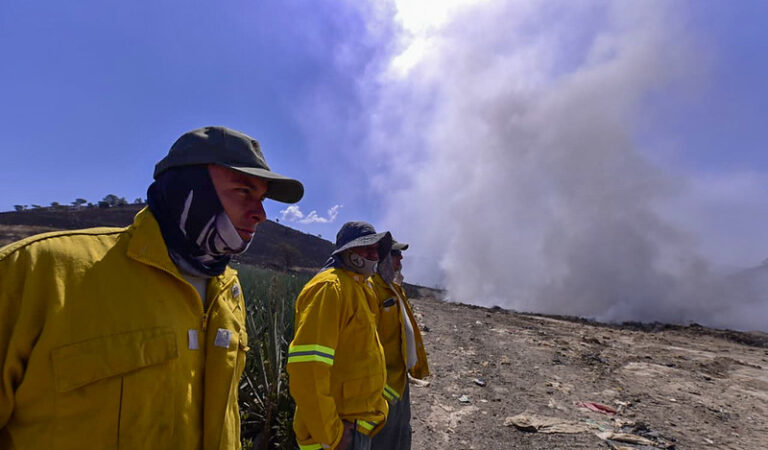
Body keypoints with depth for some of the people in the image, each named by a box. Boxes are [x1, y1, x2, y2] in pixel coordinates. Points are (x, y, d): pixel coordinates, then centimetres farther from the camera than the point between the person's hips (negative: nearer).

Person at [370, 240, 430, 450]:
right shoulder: (373, 288, -23)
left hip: (400, 374, 9)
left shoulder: (393, 285, 10)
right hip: (385, 377, -9)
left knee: (401, 430, 24)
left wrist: (413, 364, 19)